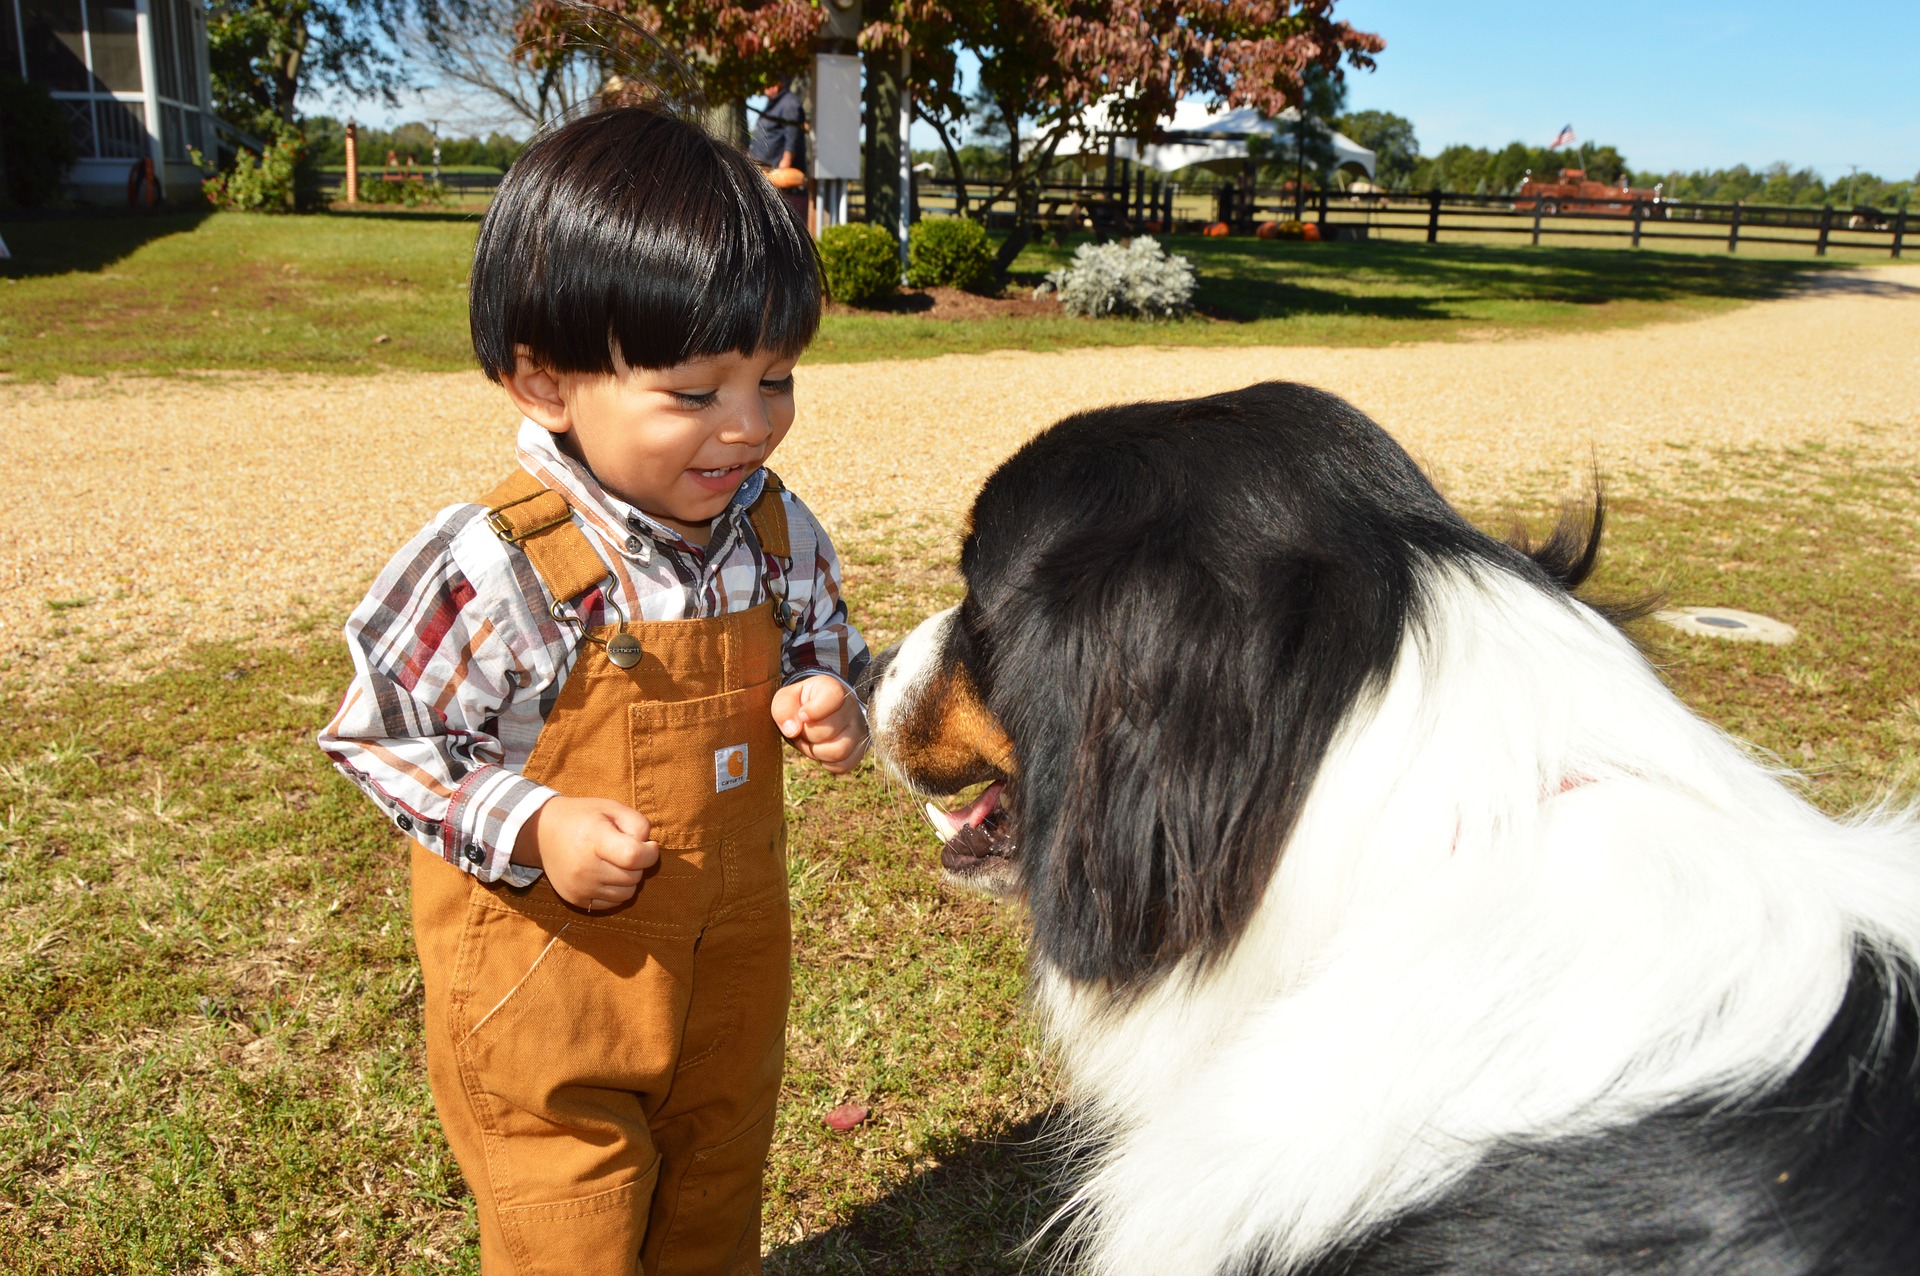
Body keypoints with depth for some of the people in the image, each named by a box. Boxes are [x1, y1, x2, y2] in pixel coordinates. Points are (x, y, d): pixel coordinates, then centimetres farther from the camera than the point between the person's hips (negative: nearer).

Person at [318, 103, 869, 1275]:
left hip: (734, 971, 5)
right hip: (551, 978, -4)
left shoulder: (780, 532, -9)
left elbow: (827, 656, 8)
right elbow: (379, 738, -12)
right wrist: (533, 830, -23)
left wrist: (831, 707, -15)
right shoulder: (492, 566, -24)